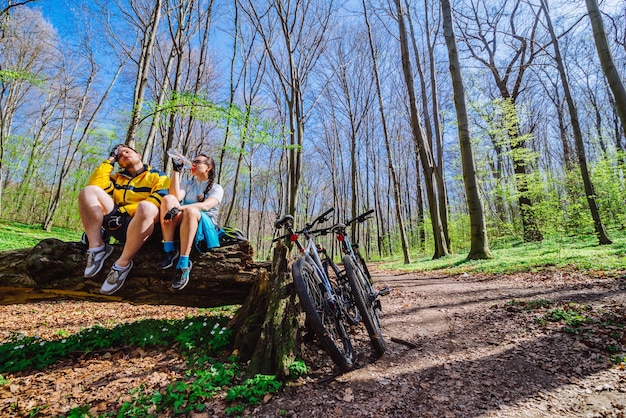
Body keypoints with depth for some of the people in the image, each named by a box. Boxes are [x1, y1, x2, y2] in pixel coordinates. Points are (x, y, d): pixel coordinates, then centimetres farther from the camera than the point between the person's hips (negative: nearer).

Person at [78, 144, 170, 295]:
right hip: (118, 223, 5)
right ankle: (97, 248, -15)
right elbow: (94, 184, 6)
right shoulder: (117, 177, 26)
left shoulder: (158, 176, 10)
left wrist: (123, 210, -14)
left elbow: (158, 203, -8)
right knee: (89, 191, -9)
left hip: (144, 227, -5)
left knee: (146, 207, -39)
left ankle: (122, 264, -27)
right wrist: (110, 160, 13)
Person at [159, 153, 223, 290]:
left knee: (190, 210, -36)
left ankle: (183, 265, -40)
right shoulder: (187, 184, 21)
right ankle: (169, 250, -31)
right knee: (168, 198, -22)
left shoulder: (216, 188, 8)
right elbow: (176, 196, -3)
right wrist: (176, 171, -2)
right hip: (182, 224, 4)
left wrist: (178, 209, -27)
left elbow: (206, 206, -15)